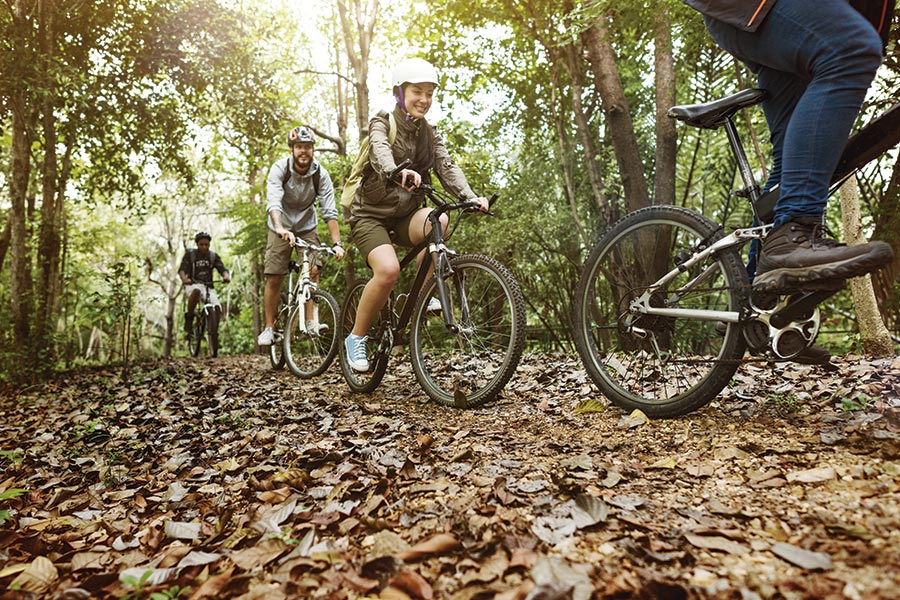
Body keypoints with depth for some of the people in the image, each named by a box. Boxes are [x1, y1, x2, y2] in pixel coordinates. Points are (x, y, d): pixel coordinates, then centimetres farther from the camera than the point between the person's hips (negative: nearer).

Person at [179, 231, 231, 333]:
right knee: (196, 290, -40)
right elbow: (182, 269, -11)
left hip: (208, 287, 2)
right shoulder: (190, 254, 2)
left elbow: (222, 269, -6)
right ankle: (189, 317, -21)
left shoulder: (213, 256, 8)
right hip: (193, 285, -2)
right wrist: (184, 278, -35)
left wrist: (226, 276, -31)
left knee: (217, 308, -24)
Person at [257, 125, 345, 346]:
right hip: (281, 228, -1)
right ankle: (269, 327, 6)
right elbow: (273, 202, -36)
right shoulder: (280, 169, -21)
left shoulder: (320, 174, -17)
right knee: (274, 278, -5)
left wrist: (336, 243, -33)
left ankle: (311, 321, -9)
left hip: (307, 227, 1)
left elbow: (329, 211, -22)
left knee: (313, 270, -17)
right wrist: (281, 228, -54)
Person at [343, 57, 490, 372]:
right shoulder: (382, 123, -6)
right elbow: (380, 151, -29)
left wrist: (470, 197, -27)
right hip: (371, 213, -4)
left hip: (404, 215, 4)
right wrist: (397, 172, -53)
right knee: (388, 270, -30)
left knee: (438, 220, -30)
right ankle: (356, 337, -9)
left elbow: (447, 167, -7)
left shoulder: (430, 134, 9)